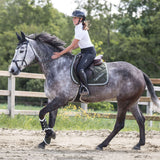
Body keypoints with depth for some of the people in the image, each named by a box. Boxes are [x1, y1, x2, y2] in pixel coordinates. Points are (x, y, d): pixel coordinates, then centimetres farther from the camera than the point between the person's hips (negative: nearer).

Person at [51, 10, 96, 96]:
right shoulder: (77, 28, 10)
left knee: (80, 69, -28)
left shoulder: (80, 30, -20)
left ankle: (85, 89, -19)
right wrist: (71, 49, 4)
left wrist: (59, 54, -18)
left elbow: (72, 45, -21)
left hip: (90, 52, -11)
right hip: (84, 52, 11)